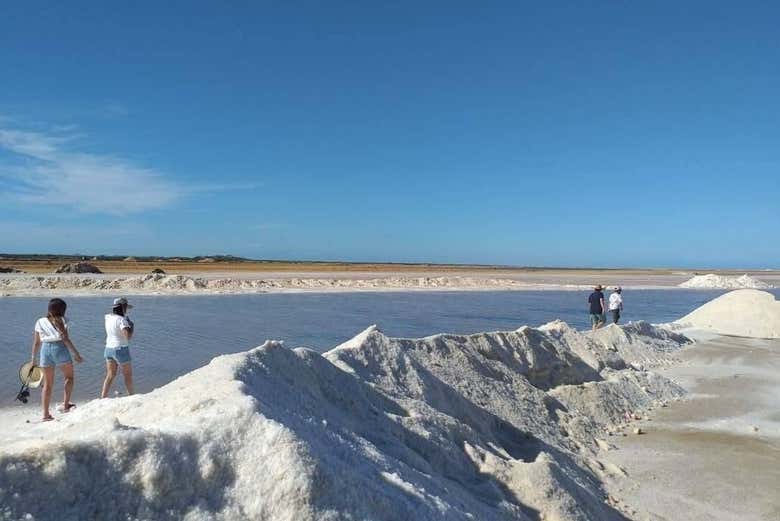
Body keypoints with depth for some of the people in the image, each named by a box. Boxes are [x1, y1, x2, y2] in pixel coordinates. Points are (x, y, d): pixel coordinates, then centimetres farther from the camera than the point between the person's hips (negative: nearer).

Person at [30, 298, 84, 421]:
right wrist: (76, 354, -8)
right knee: (69, 376, 16)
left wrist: (34, 359, 19)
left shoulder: (40, 322, 13)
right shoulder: (62, 320, -1)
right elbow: (65, 339, -10)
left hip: (45, 350, 4)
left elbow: (36, 343, 12)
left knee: (48, 384, 9)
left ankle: (46, 414, 9)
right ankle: (65, 404, 7)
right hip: (60, 348, -4)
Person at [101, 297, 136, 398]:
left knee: (110, 375, 11)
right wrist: (132, 326, -10)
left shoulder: (108, 317, 3)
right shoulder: (121, 320, -20)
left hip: (108, 349, 7)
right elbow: (128, 336, -26)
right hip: (121, 349, -7)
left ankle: (102, 398, 5)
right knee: (128, 375, 10)